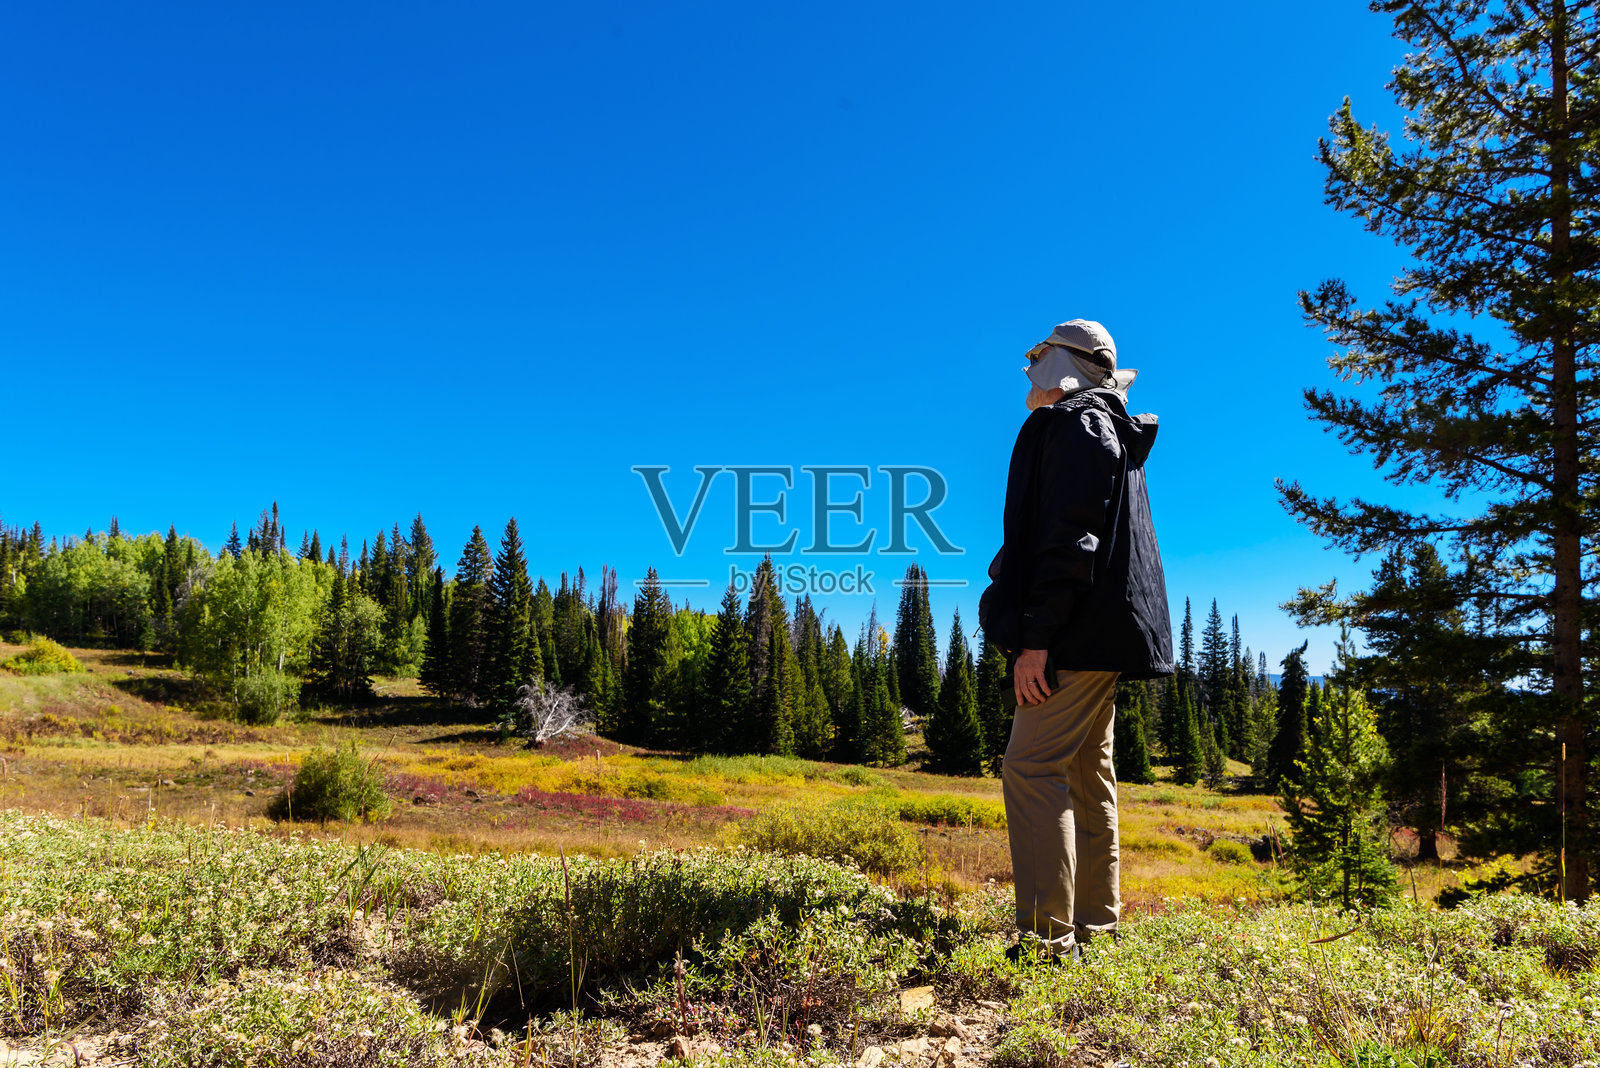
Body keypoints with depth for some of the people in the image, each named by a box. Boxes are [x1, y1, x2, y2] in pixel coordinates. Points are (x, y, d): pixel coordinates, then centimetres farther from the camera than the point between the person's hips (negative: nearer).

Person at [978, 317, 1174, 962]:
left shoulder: (1078, 425, -7)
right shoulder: (1113, 436, 26)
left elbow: (1071, 538, -19)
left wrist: (1036, 637, -24)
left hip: (1079, 634, -11)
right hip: (1101, 640, 11)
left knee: (1031, 769, -14)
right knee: (1087, 775, 13)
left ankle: (1047, 937, -15)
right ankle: (1093, 924, 20)